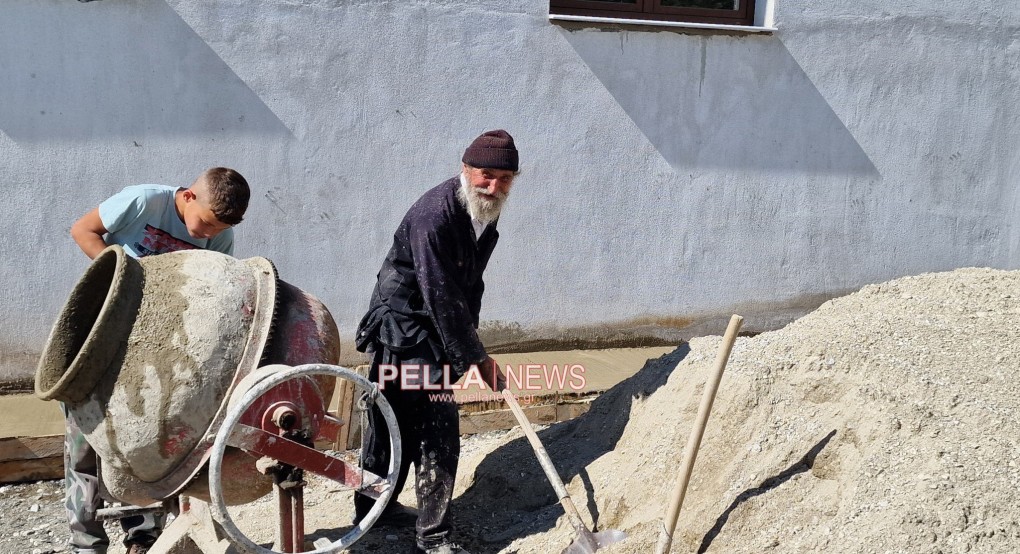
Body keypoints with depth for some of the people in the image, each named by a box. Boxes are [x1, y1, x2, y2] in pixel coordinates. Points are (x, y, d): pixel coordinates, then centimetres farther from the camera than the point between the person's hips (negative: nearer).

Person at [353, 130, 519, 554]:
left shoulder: (486, 213, 2)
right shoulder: (435, 214, -27)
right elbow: (442, 298, -28)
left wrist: (470, 338, 7)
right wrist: (477, 358, -23)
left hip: (430, 328, 9)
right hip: (404, 324, -9)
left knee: (395, 419, 20)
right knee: (437, 425, -10)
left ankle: (373, 508, 38)